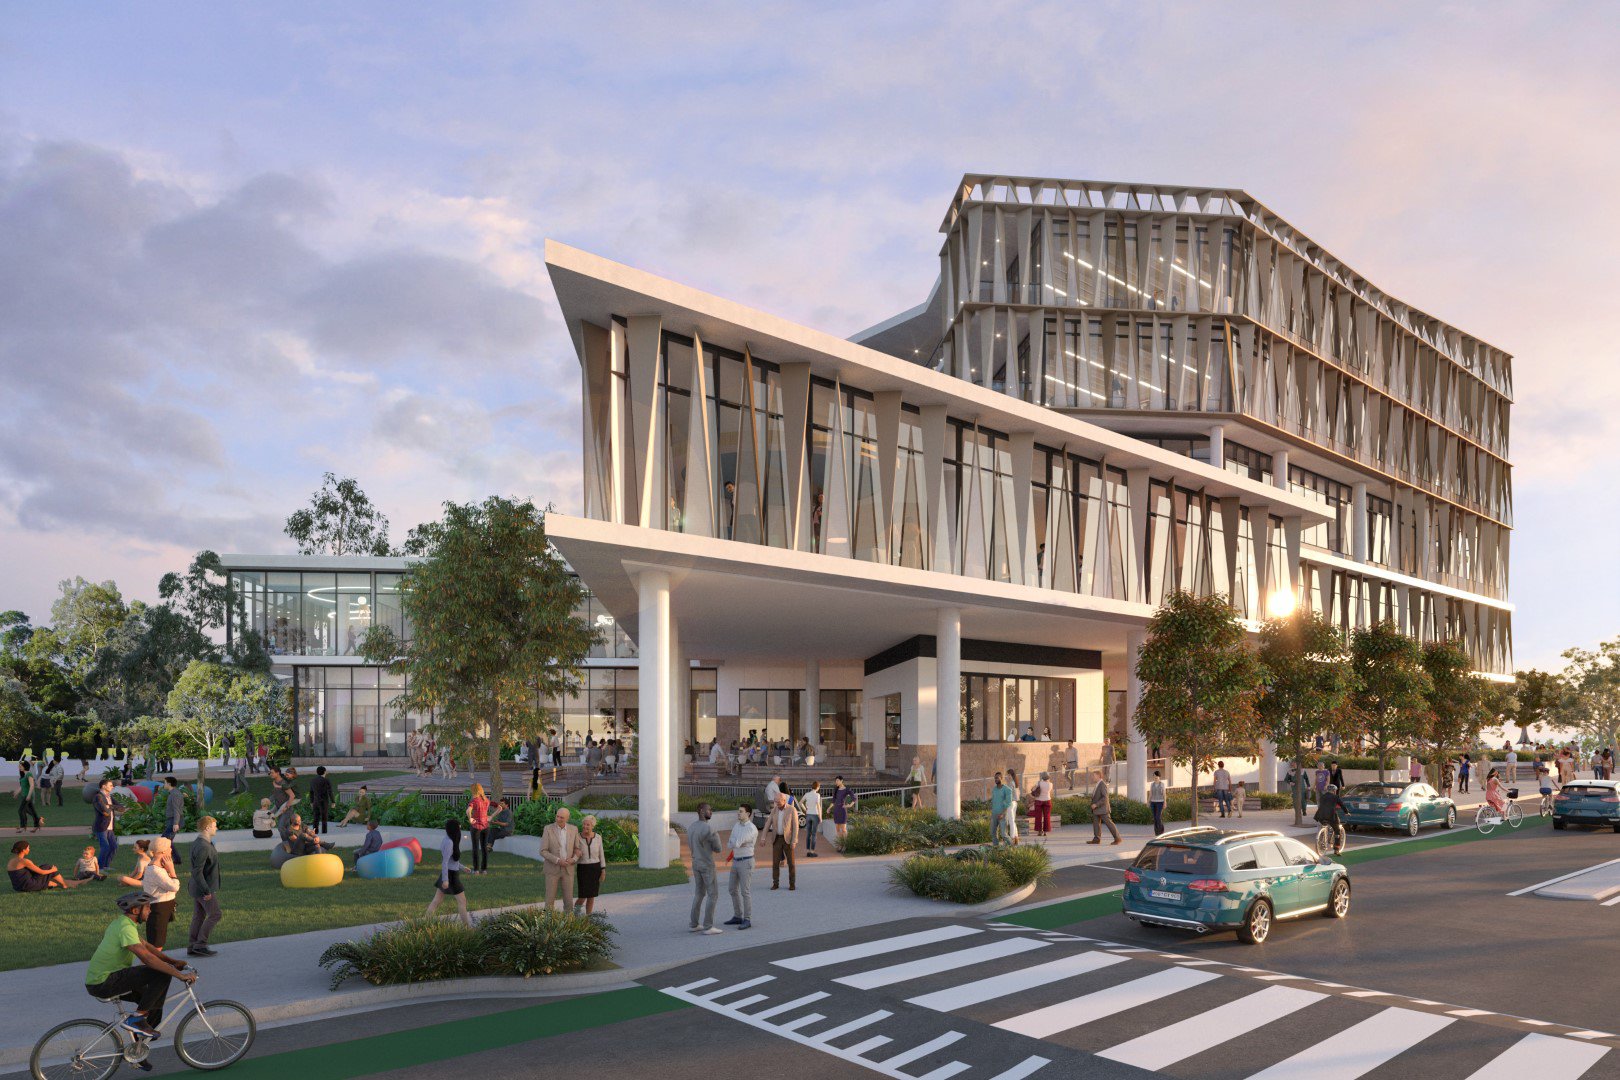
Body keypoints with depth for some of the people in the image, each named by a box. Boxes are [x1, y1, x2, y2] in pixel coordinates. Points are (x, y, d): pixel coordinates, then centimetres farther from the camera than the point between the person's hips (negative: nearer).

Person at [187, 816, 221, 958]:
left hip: (197, 888, 10)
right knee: (215, 914, -1)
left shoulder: (196, 843, 8)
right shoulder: (203, 847, -24)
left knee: (198, 916, 14)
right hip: (205, 888, -10)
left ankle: (192, 947, 18)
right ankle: (200, 945, 1)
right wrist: (207, 891, -23)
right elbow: (197, 872, -26)